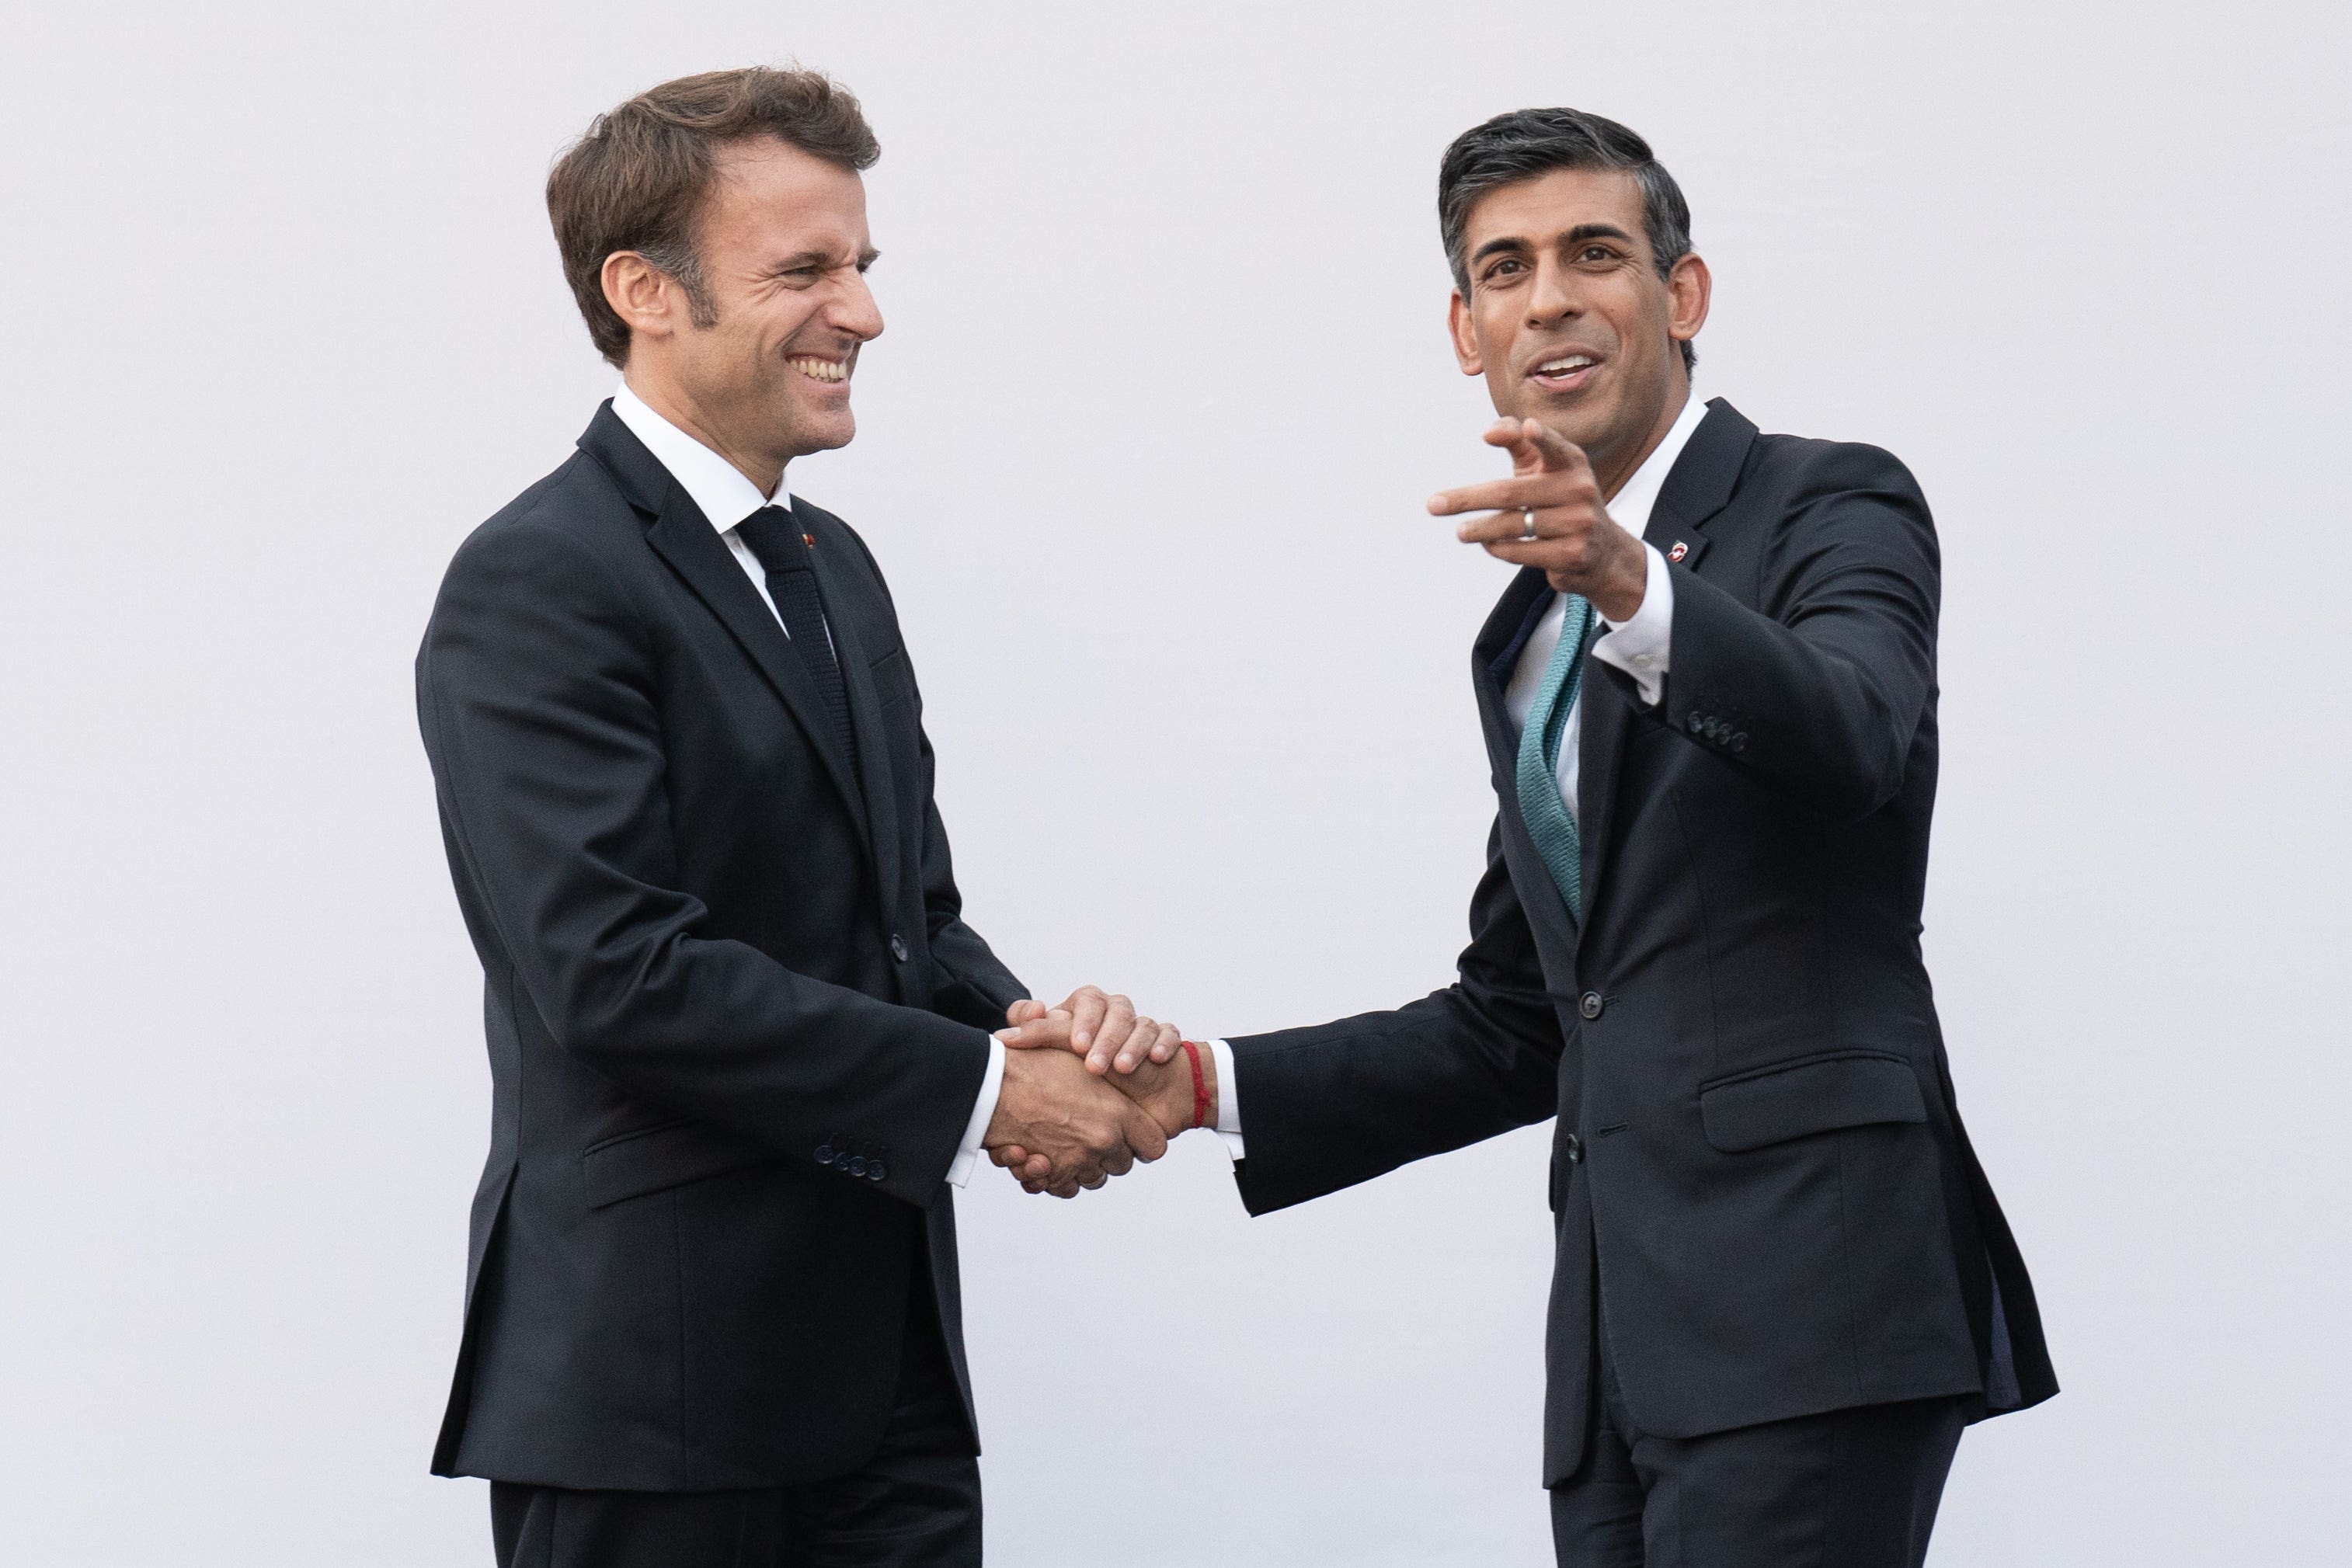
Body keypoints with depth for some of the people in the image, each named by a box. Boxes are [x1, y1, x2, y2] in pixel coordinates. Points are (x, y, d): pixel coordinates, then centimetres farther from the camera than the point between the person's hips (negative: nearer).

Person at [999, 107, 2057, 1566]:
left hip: (1804, 1310, -7)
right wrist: (1206, 1085, 16)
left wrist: (1632, 580, -38)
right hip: (1624, 1337, 8)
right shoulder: (1532, 636, 23)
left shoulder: (1835, 507, 1)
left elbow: (1847, 735, -22)